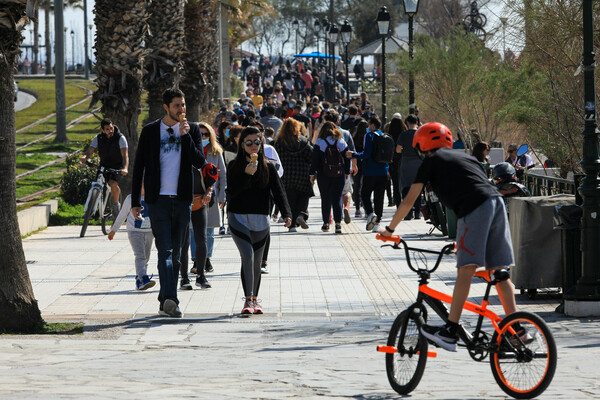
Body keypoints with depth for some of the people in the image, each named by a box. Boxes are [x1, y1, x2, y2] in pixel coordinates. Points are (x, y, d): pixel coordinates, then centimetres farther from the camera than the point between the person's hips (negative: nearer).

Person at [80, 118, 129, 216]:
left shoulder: (120, 138, -17)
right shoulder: (98, 138, -7)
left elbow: (125, 155, -26)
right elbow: (89, 151, -14)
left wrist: (125, 168, -45)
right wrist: (84, 157, -40)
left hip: (118, 167, -3)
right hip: (104, 166, 3)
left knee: (113, 183, -29)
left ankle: (116, 203, -2)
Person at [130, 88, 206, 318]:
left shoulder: (192, 130, 8)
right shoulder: (150, 131, 3)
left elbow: (199, 162, -3)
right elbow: (139, 167, 5)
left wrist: (185, 135, -13)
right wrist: (135, 202, 2)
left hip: (182, 200, 3)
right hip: (158, 200, -3)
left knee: (175, 253, 8)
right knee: (165, 251, -14)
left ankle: (165, 302, 17)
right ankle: (169, 300, -26)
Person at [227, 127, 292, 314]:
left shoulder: (267, 167, 5)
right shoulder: (234, 166, -1)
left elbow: (278, 191, -2)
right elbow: (232, 191, -11)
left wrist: (286, 214, -16)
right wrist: (246, 174, -23)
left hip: (260, 220, 3)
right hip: (239, 218, -3)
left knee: (257, 262, 9)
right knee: (247, 256, -17)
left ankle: (254, 300, 22)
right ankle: (248, 300, -17)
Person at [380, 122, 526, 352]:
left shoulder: (432, 161, 13)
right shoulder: (465, 157, 32)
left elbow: (409, 201, 11)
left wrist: (389, 229, 22)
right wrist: (462, 238, 48)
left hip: (474, 209, -7)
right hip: (497, 203, 7)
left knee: (466, 270, -11)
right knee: (498, 271, 10)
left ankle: (450, 332, -15)